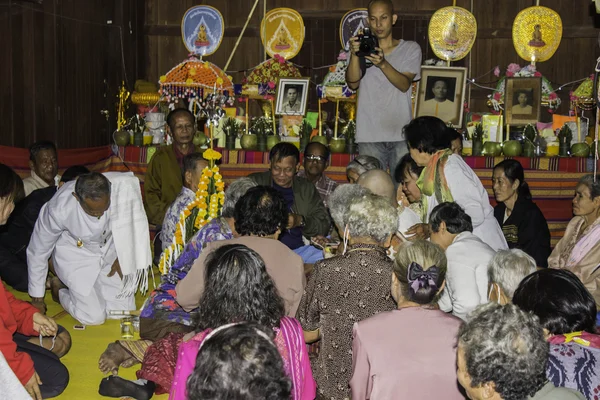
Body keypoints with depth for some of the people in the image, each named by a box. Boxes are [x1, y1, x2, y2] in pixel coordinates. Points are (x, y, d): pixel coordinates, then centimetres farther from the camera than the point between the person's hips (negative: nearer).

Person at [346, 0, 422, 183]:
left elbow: (404, 84, -8)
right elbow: (353, 83, -5)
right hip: (370, 135, 1)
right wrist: (354, 55, -23)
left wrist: (383, 64, -26)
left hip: (401, 135, 0)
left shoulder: (410, 49, 9)